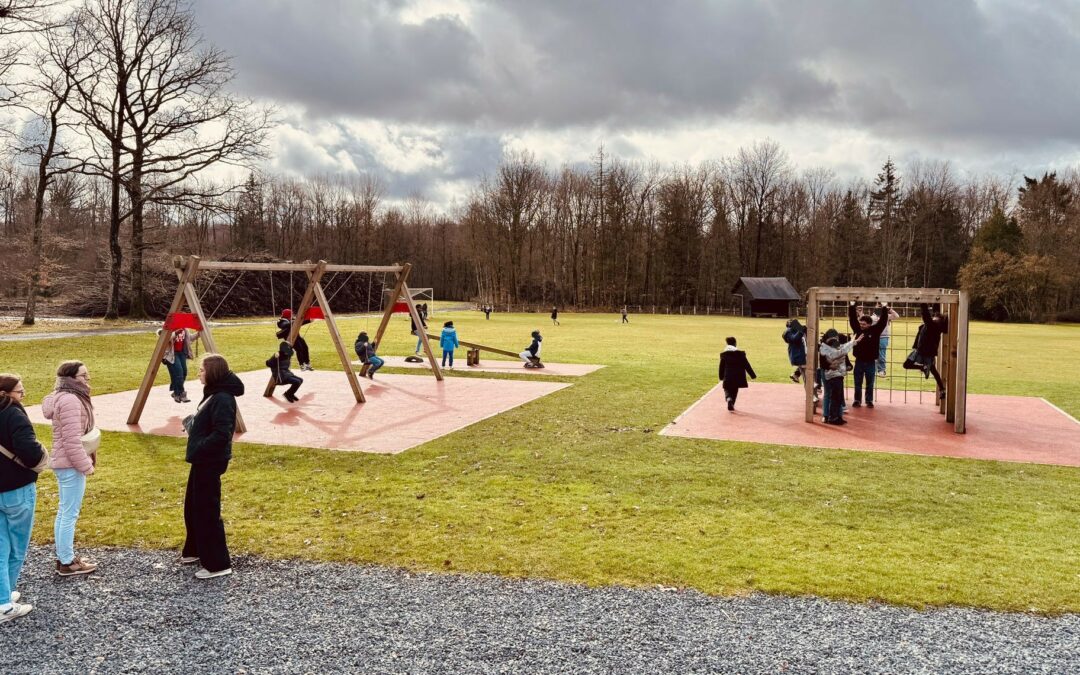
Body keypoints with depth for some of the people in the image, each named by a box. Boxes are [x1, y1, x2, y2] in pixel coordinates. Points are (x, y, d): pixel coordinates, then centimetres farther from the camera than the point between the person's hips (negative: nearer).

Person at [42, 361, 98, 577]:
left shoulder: (68, 397, 13)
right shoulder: (70, 400, -21)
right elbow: (72, 439, -24)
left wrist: (86, 460, 18)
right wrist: (85, 465, -18)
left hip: (64, 463, 11)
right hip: (71, 465, -11)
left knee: (64, 512, 18)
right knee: (70, 514, -3)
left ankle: (63, 556, 28)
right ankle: (67, 563, 5)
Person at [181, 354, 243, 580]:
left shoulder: (222, 399, -22)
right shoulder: (213, 394, 10)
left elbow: (221, 435, -27)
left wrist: (197, 449, -20)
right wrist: (190, 421, 2)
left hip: (210, 462, -11)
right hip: (203, 460, 11)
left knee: (207, 511, -4)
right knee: (192, 506, 22)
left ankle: (218, 564, 5)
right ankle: (195, 550, 39)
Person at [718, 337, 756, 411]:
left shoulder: (723, 354, -2)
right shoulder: (740, 353, -6)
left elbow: (721, 367, 3)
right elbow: (746, 365, -3)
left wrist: (721, 377, 16)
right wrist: (753, 375, 4)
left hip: (727, 377, 0)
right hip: (738, 377, 0)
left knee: (727, 390, 8)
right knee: (734, 391, 15)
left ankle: (729, 399, -22)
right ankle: (731, 405, 17)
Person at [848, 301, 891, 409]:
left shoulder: (875, 330, -5)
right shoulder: (857, 329, -1)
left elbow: (883, 321, -10)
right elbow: (852, 319, -3)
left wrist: (884, 308, -14)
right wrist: (852, 307, -11)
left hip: (871, 362, -1)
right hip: (859, 361, 1)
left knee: (870, 384, 8)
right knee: (858, 383, 8)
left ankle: (869, 401, 18)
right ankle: (857, 400, 17)